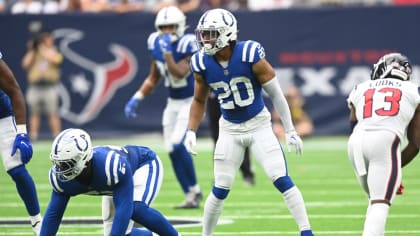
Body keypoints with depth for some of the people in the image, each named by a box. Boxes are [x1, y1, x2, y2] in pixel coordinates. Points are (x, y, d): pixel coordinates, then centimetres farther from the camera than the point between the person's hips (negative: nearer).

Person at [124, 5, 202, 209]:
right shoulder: (157, 45, 0)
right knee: (172, 150, 2)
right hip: (173, 102, 7)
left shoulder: (187, 46, -19)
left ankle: (194, 190, -3)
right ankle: (191, 195, 12)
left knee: (177, 144, -20)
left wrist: (167, 52, -35)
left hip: (191, 101, -7)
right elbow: (153, 78, 11)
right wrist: (136, 99, 5)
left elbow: (179, 74, -31)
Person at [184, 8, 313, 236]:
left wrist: (290, 131, -8)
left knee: (282, 181, -11)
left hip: (259, 125, -3)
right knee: (220, 190, 3)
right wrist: (191, 131, -1)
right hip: (230, 130, 3)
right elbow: (199, 100, 10)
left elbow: (275, 93, -11)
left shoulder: (250, 54, -21)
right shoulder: (202, 64, -10)